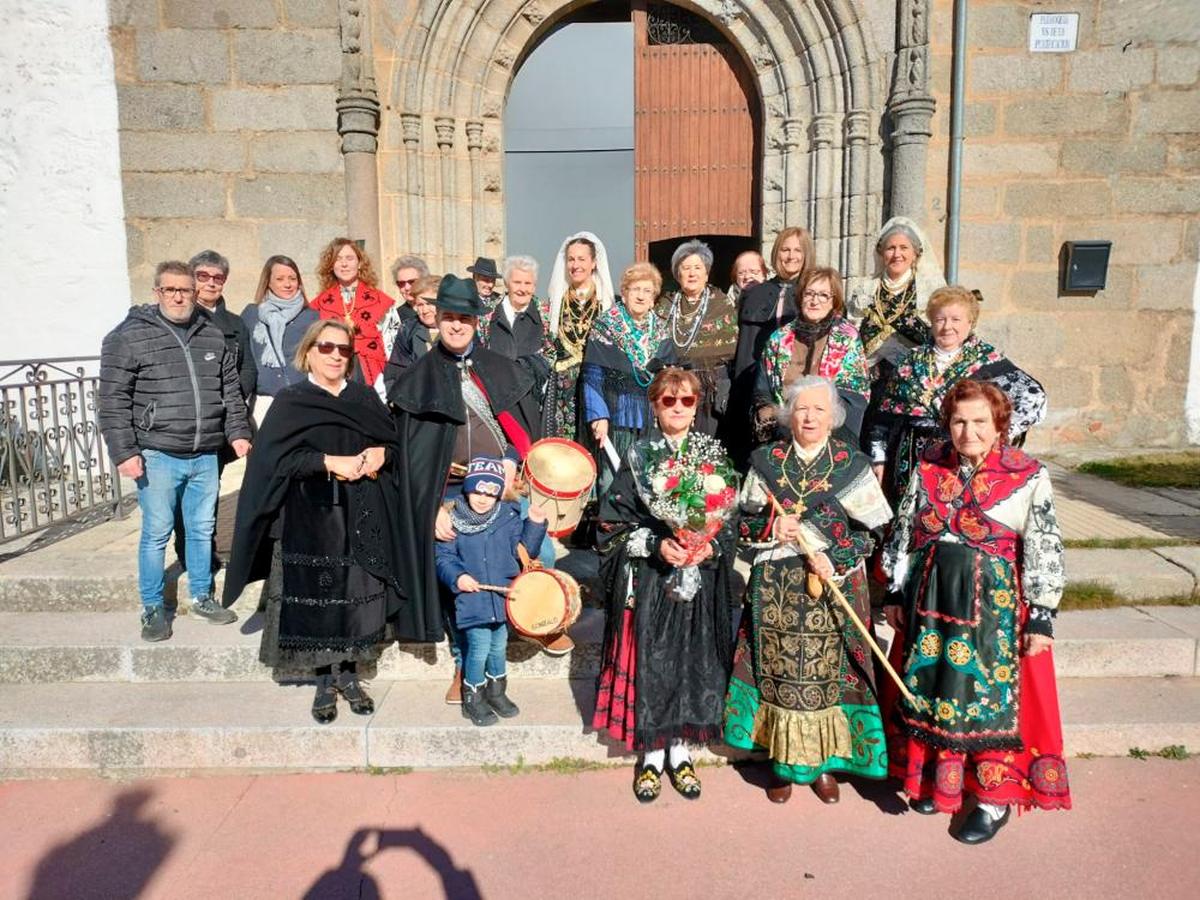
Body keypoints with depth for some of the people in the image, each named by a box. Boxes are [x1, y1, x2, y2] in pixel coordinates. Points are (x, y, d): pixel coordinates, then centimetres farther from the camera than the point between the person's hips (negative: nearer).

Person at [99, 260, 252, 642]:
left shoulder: (213, 336, 9)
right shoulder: (129, 337, -5)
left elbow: (231, 390, 16)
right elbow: (114, 401, -7)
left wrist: (238, 432, 6)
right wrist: (124, 451, -11)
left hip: (205, 456, 4)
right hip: (157, 456, -4)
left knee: (202, 529, 14)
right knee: (156, 533, 3)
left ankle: (201, 597, 30)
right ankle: (153, 609, 18)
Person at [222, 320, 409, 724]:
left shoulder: (365, 397, 12)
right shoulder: (290, 402, 1)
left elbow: (394, 442, 13)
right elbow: (275, 458, -11)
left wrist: (380, 454, -9)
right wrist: (331, 462, -18)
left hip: (362, 520, 3)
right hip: (312, 519, -3)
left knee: (358, 596, 4)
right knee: (318, 600, 1)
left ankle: (349, 676, 19)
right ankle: (324, 682, 16)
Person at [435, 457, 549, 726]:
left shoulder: (509, 517, -1)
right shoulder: (453, 520, -7)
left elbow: (522, 549, 1)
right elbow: (443, 557, -6)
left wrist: (535, 525, -11)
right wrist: (456, 576, -22)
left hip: (503, 597, 3)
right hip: (472, 600, -3)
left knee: (499, 646, 17)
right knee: (479, 648, -2)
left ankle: (496, 692, 38)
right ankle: (473, 699, 19)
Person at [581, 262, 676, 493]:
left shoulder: (660, 331, 11)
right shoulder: (606, 326, -1)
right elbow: (591, 377, -5)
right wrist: (598, 416, -15)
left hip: (651, 421, 4)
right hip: (614, 417, -3)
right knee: (611, 483, -6)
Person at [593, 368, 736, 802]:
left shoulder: (714, 455, 6)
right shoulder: (637, 457, 0)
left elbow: (732, 520, 6)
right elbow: (614, 522, -3)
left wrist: (711, 546, -13)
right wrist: (655, 544, -17)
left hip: (701, 579, 2)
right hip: (648, 580, -1)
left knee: (694, 661, 7)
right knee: (650, 662, 2)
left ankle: (680, 752, 25)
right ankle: (651, 754, 20)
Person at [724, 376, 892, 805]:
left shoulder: (853, 464, 0)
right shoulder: (767, 460, 4)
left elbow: (871, 531, -1)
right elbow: (745, 520, 8)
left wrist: (833, 559, -15)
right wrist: (771, 526, -13)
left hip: (835, 584, -1)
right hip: (777, 587, 1)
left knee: (828, 671, 4)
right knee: (779, 670, 5)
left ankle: (824, 762, 21)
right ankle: (782, 760, 21)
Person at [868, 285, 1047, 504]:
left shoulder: (987, 359, -1)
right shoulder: (913, 360, 9)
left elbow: (1033, 395, -8)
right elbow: (887, 410, 11)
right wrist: (879, 457, 7)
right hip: (911, 461, 3)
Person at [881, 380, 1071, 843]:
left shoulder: (1029, 477, -8)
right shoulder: (929, 467, 2)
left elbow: (1045, 551, -7)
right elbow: (904, 533, 8)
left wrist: (1041, 616, -8)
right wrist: (895, 593, 9)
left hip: (994, 604, -3)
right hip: (931, 598, 4)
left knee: (990, 695, 4)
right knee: (931, 687, 13)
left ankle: (995, 798, 21)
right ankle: (938, 779, 33)